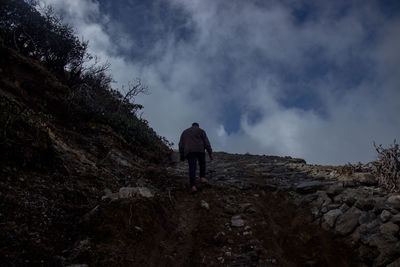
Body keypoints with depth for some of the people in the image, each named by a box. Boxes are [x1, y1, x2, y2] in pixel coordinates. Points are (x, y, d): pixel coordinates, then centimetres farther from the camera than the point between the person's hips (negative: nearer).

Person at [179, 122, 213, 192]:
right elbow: (206, 142, 2)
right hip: (199, 150, -1)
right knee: (202, 163, 24)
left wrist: (182, 155, 18)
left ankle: (193, 186, -18)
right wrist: (210, 153, 2)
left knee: (192, 168, -5)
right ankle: (202, 178, 11)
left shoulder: (185, 132, 22)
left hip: (189, 151, 1)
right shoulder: (201, 131, 12)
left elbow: (181, 144, 15)